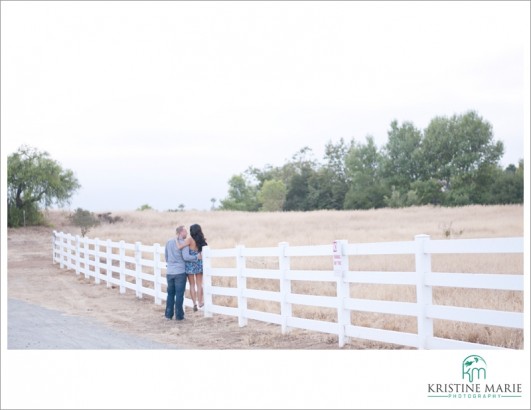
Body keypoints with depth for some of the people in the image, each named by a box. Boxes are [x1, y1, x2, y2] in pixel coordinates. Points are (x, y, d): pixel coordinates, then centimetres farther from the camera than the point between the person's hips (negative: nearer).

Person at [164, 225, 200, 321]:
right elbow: (186, 257, -20)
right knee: (179, 294, 2)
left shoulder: (169, 241, 5)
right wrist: (197, 257, -8)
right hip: (180, 272, -5)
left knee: (170, 294, 13)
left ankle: (169, 314, 14)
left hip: (169, 272, 5)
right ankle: (179, 315, 4)